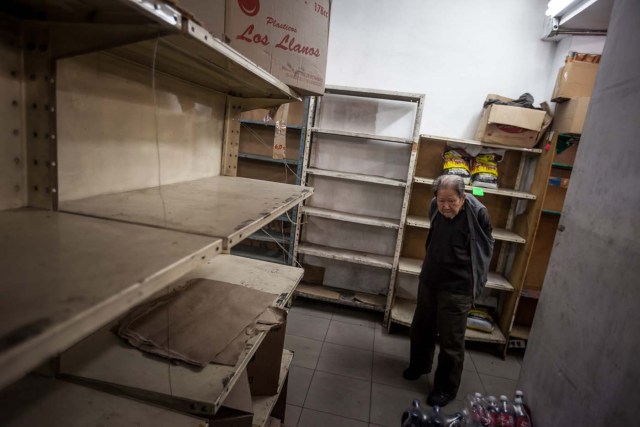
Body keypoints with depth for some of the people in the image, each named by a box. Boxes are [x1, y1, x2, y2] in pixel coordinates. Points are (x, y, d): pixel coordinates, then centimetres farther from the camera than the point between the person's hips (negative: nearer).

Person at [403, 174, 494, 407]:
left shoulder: (477, 213, -19)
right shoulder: (435, 207, -4)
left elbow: (486, 249, -5)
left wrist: (474, 285, -3)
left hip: (457, 289, -5)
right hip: (428, 281, 6)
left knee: (451, 341, 7)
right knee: (421, 328, 21)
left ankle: (446, 388, 27)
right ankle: (420, 365, 46)